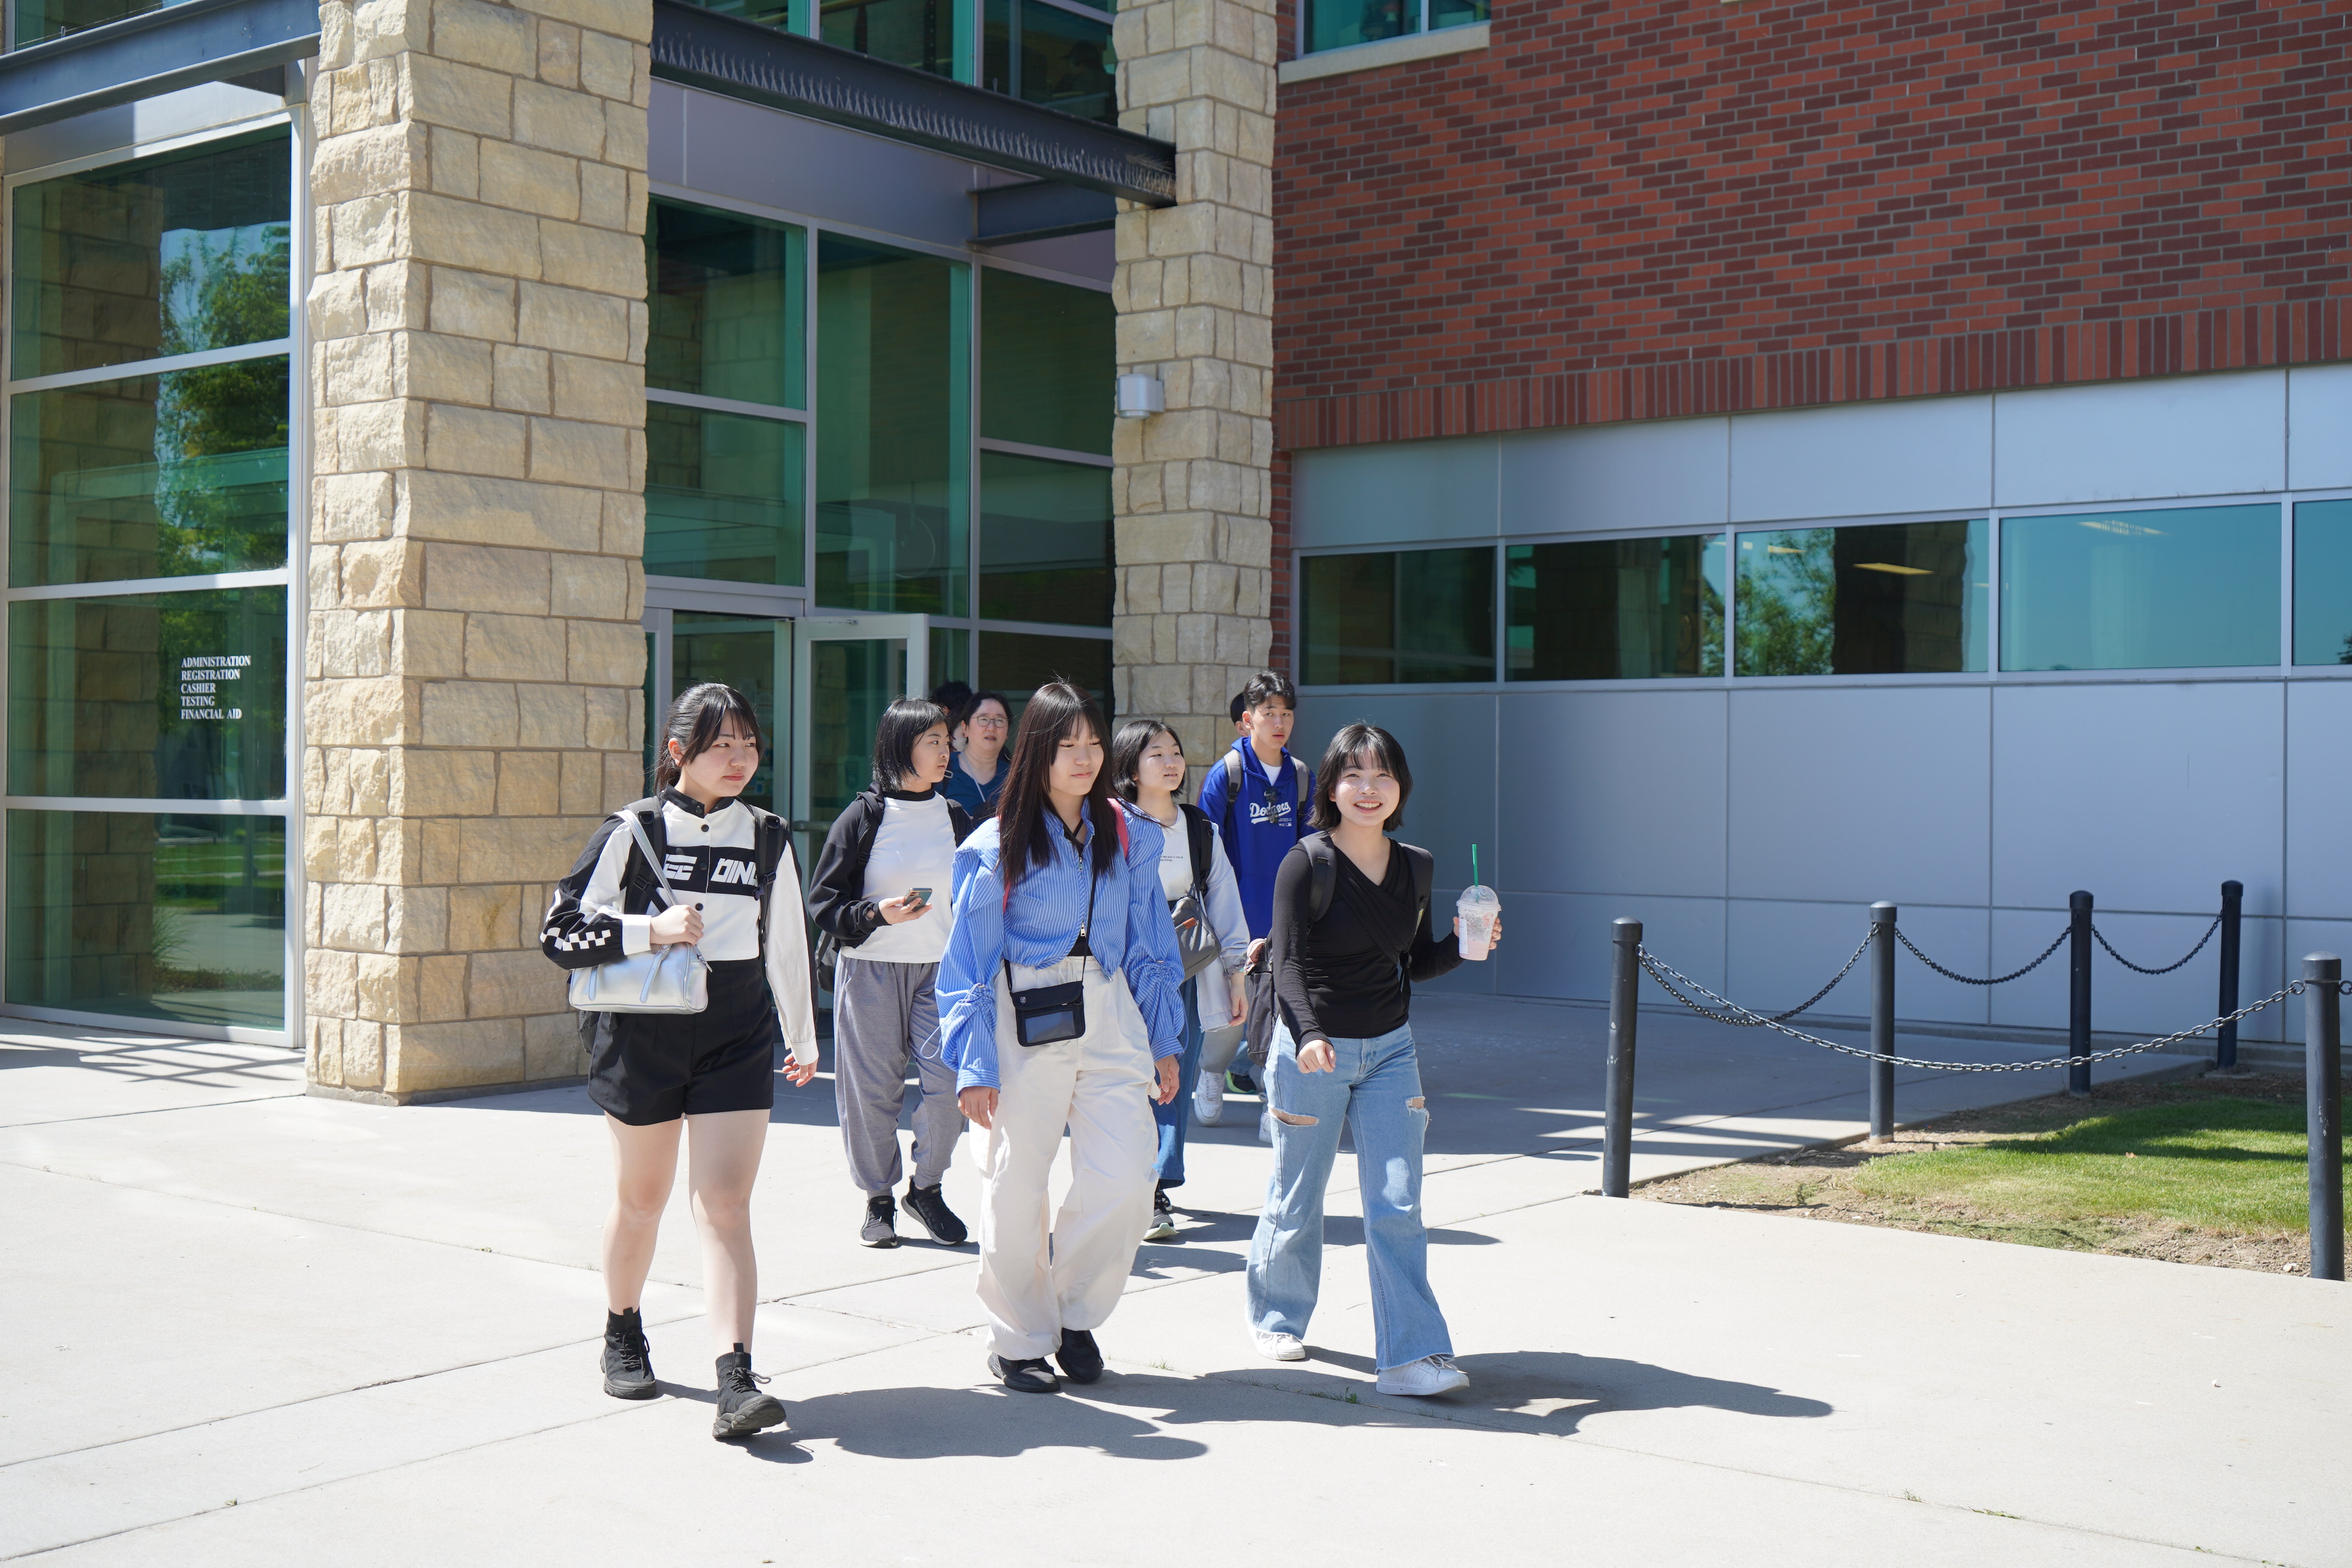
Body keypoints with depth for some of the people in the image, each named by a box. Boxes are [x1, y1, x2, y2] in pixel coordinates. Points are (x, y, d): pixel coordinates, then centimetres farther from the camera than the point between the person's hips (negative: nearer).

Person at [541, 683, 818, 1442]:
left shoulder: (768, 839, 4)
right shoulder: (633, 831, -5)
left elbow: (787, 946, 15)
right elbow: (560, 930, -7)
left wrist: (802, 1040, 22)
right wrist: (650, 930, -20)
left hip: (738, 1043, 1)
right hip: (641, 1037, -1)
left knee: (725, 1207, -9)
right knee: (642, 1197, 15)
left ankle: (736, 1381, -15)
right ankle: (623, 1336, 40)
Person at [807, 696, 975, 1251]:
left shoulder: (955, 818, 9)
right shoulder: (863, 817, -4)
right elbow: (823, 902, -3)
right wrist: (878, 913, -18)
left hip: (939, 970, 3)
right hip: (871, 970, -3)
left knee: (950, 1080, -9)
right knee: (872, 1089, 2)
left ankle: (926, 1188, 12)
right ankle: (878, 1198, 20)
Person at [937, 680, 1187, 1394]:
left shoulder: (1129, 837, 8)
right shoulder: (999, 847, -3)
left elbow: (1149, 947, 15)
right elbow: (969, 963, -1)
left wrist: (1164, 1041, 13)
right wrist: (974, 1065, -5)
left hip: (1110, 1015, 3)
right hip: (1024, 1022, -3)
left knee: (1127, 1182, -7)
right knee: (1016, 1188, 3)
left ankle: (1077, 1314, 19)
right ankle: (1018, 1340, 23)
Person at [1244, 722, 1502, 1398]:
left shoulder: (1415, 866, 4)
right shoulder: (1307, 865, -12)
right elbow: (1288, 964, -18)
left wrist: (1462, 944, -5)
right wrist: (1308, 1036, -34)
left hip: (1390, 1048, 4)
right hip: (1312, 1050, -4)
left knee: (1396, 1205, -4)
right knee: (1297, 1203, 10)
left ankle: (1411, 1354, -5)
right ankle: (1276, 1317, 34)